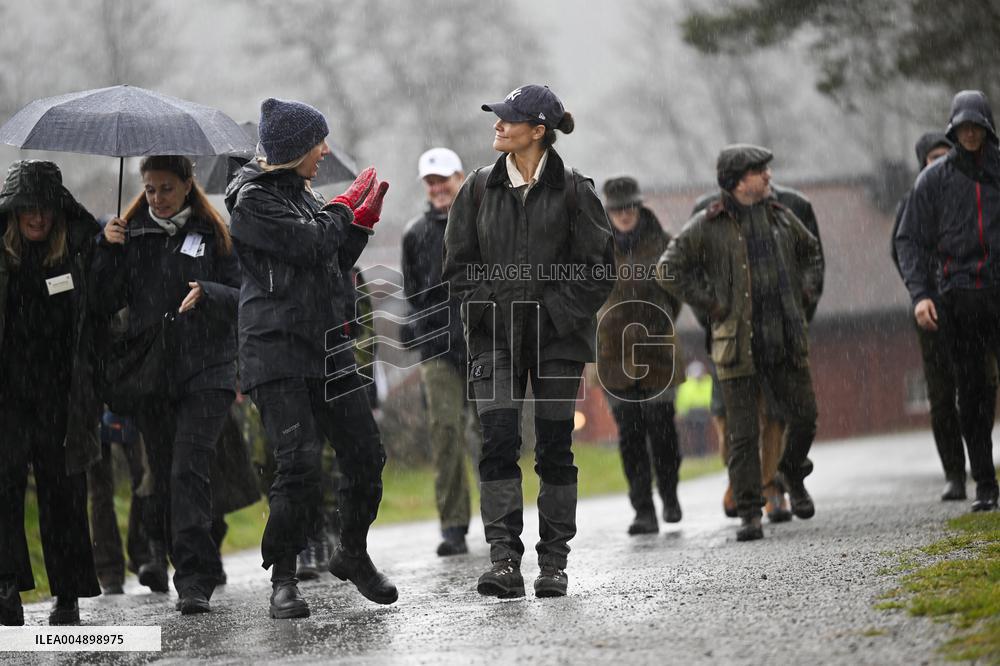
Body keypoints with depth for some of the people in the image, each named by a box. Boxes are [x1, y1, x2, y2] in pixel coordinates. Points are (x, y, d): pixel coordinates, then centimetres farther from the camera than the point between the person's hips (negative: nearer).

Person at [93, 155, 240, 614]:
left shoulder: (213, 234, 5)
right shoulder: (132, 235, 10)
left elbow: (241, 296, 2)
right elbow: (106, 303, 4)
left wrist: (207, 293, -18)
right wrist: (108, 250, -9)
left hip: (205, 369, -3)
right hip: (151, 368, 3)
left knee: (189, 469, -16)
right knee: (163, 470, 8)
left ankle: (194, 580, -18)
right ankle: (162, 550, 36)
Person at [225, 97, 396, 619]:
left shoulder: (298, 194, 18)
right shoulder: (252, 200, -8)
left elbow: (335, 262, 24)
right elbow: (310, 245, -19)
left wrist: (363, 220, 13)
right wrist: (344, 206, -3)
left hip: (328, 350, 8)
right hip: (278, 354, -8)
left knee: (366, 456, 6)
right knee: (299, 463, -16)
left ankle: (353, 555, 27)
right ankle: (283, 579, -4)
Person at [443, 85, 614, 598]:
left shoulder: (573, 191, -2)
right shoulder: (480, 189, 6)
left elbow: (599, 267, -1)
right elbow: (458, 263, 9)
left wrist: (556, 314, -9)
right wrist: (487, 309, -5)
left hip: (557, 336, -2)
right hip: (496, 337, 2)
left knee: (554, 448, 2)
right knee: (497, 442, -12)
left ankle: (553, 564, 11)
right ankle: (504, 560, -16)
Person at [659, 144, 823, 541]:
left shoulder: (779, 217, 10)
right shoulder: (707, 226, -5)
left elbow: (810, 252, 27)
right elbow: (670, 270, -5)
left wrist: (806, 296, 15)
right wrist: (710, 307, -7)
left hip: (786, 340, 4)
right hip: (738, 343, -4)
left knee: (803, 416, 5)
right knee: (743, 433, -3)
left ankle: (794, 476, 34)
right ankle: (749, 514, 1)